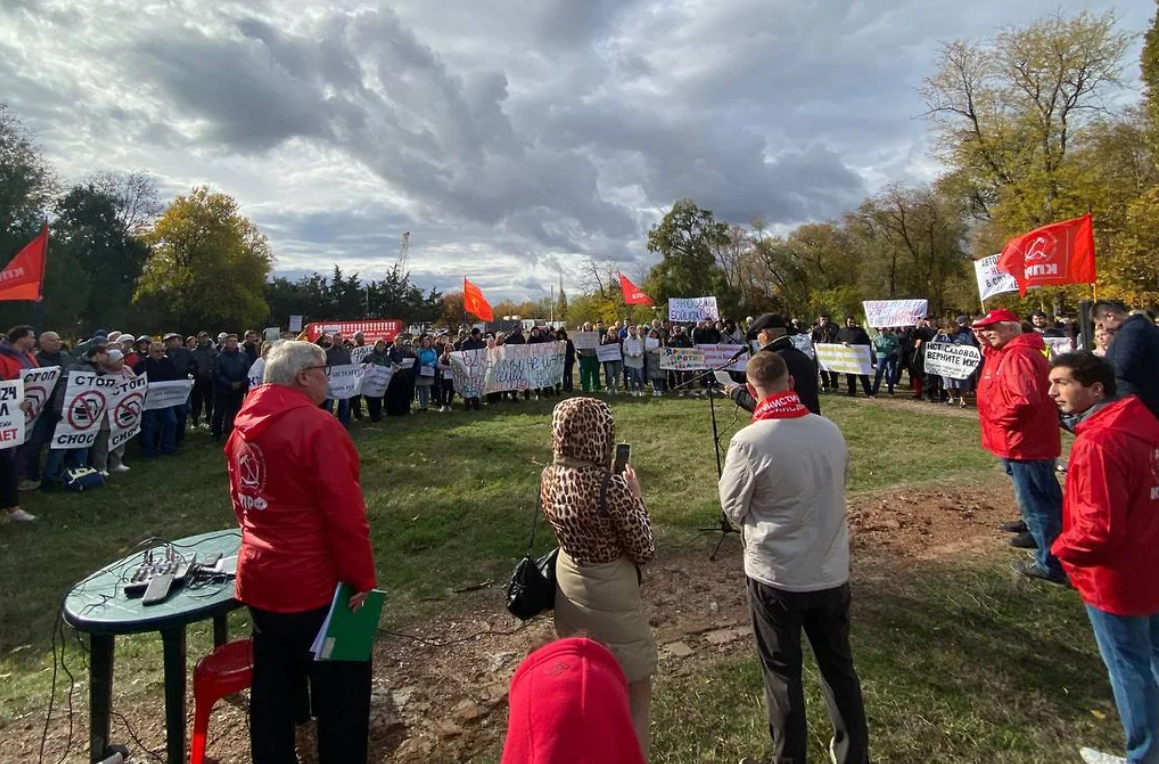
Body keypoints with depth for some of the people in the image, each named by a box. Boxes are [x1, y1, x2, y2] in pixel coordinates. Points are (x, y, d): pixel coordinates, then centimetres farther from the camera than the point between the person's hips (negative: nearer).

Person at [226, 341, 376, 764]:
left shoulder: (245, 425, 5)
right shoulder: (316, 426, -21)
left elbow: (240, 501, 14)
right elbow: (345, 512, -23)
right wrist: (361, 578, -13)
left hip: (260, 579, 8)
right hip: (314, 585, -8)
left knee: (272, 688, 23)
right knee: (342, 691, 9)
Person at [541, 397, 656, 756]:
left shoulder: (549, 478, -8)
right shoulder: (612, 487, -28)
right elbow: (645, 551, -17)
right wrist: (636, 495, -8)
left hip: (569, 592, 7)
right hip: (611, 601, -7)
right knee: (635, 697, 15)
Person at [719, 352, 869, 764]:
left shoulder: (750, 441, -22)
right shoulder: (831, 431, -6)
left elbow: (733, 509, -9)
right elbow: (836, 487, 9)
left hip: (775, 576, -4)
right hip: (832, 572, 5)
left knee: (783, 675, 14)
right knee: (840, 667, 23)